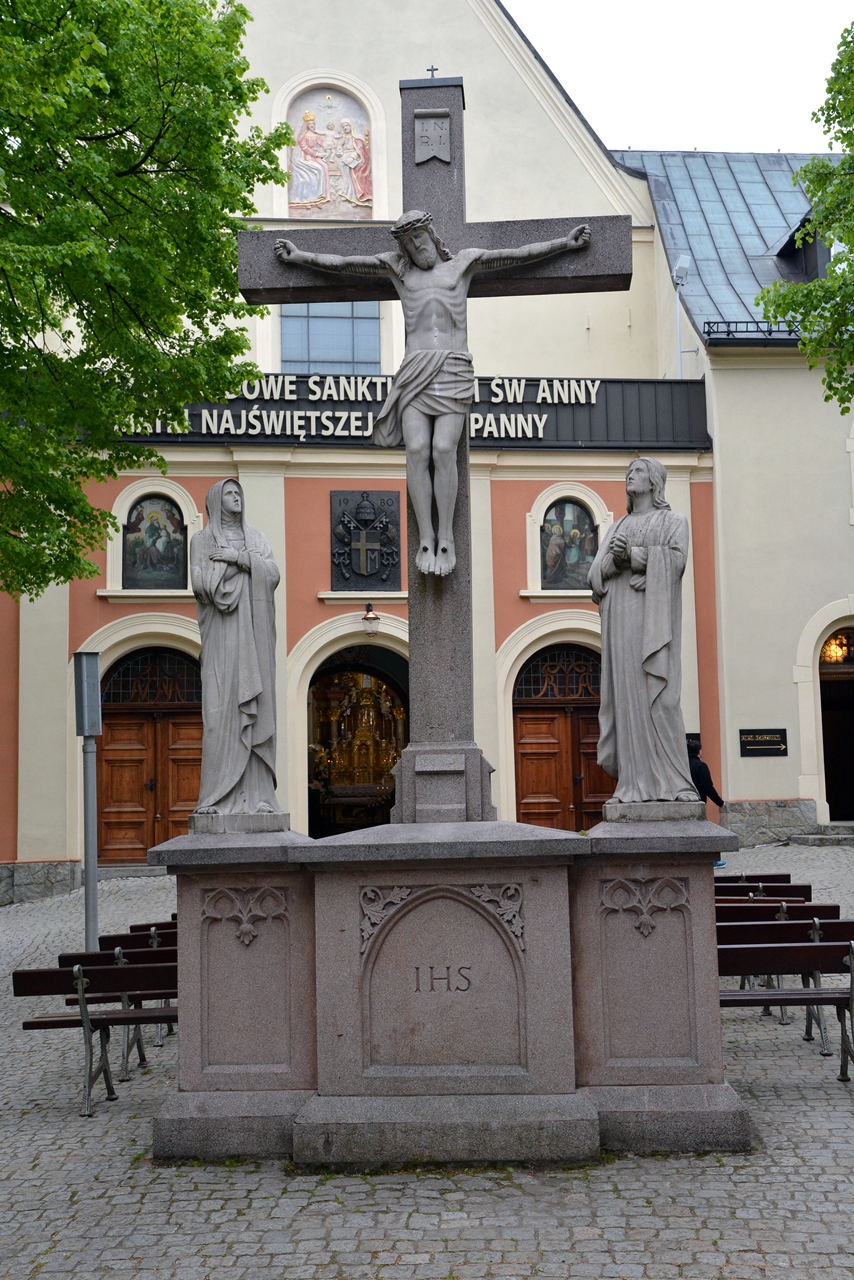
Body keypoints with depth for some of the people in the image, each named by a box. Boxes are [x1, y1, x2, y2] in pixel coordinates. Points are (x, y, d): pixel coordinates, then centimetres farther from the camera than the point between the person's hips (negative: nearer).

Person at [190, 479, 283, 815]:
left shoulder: (257, 538, 18)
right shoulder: (203, 540, 7)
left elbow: (273, 575, 1)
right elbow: (202, 584, -8)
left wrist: (239, 557, -9)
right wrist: (247, 564, -4)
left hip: (255, 636, 4)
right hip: (223, 636, -4)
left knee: (257, 708, -1)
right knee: (223, 707, -10)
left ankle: (256, 792, -1)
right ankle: (221, 796, -9)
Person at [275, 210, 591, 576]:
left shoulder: (463, 262, 17)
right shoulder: (397, 267, 20)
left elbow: (520, 254, 14)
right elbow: (342, 263, 19)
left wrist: (565, 243, 9)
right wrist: (301, 257, 14)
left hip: (454, 371, -1)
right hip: (414, 371, 1)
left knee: (443, 449, -19)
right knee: (416, 450, -17)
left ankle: (446, 539, -15)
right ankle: (425, 540, -15)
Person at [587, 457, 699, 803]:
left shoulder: (673, 521, 12)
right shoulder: (616, 529, 24)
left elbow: (675, 560, -7)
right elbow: (595, 575, 12)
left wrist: (630, 554, -11)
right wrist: (616, 559, -8)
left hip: (653, 615, -4)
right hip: (620, 616, 4)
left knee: (658, 694, -12)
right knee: (626, 693, -4)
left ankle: (673, 782, -11)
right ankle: (635, 783, -7)